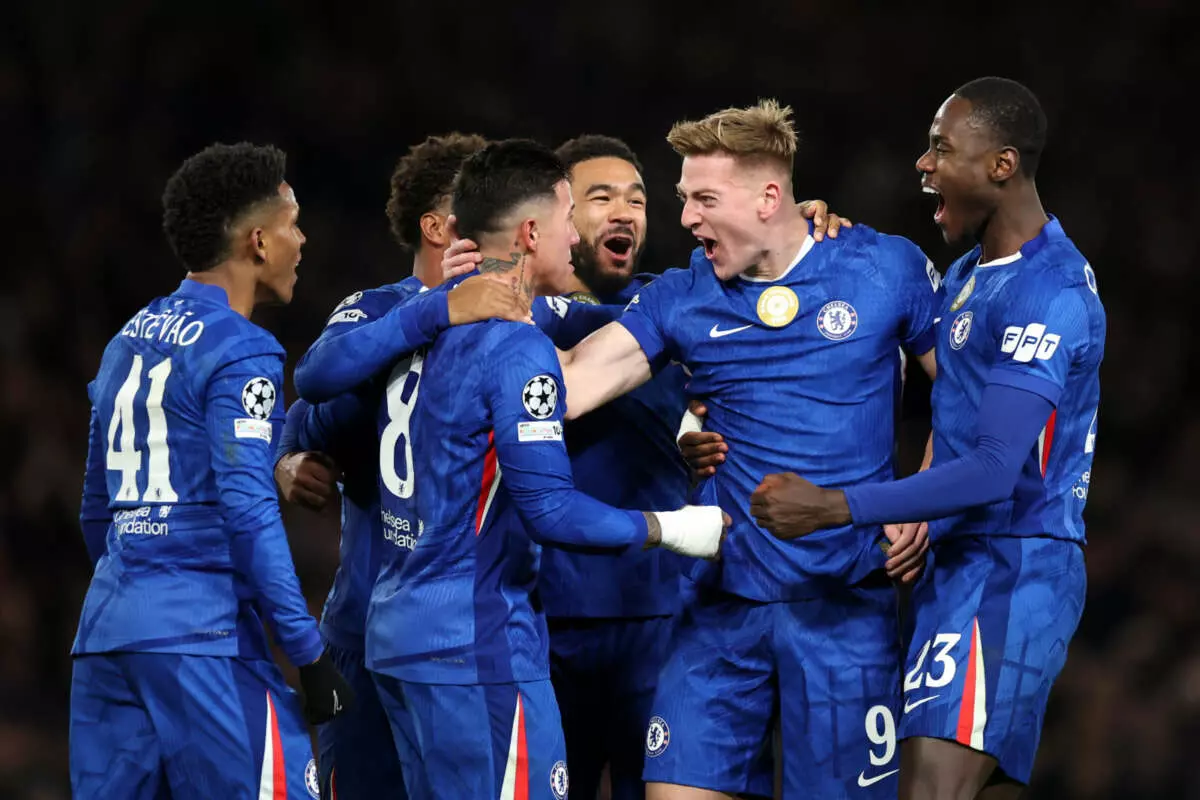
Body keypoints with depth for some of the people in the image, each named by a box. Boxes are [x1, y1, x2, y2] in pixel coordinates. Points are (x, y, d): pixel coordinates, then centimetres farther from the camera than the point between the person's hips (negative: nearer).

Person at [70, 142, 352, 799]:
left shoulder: (128, 342, 17)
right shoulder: (239, 354, -8)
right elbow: (248, 512, -15)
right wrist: (309, 655, -12)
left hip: (105, 627, 8)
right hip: (200, 635, -8)